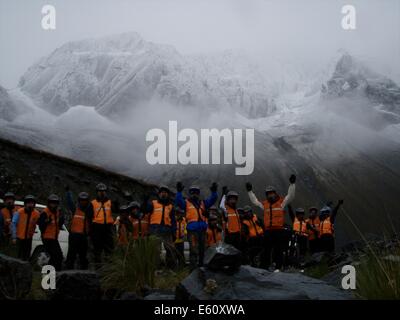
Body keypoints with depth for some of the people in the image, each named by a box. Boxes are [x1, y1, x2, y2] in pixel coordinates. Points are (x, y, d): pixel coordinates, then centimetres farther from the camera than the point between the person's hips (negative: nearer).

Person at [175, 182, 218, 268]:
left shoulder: (203, 203, 18)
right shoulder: (186, 203, 7)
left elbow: (212, 200, 10)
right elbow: (178, 201, -10)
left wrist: (214, 192, -7)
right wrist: (179, 192, -24)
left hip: (202, 229, 5)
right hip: (192, 229, -5)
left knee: (202, 249, 13)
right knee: (193, 250, -11)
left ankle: (201, 265, 24)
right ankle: (193, 267, -11)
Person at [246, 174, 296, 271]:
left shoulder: (282, 202, 3)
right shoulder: (265, 204, 16)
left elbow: (291, 196, -5)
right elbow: (254, 201, 28)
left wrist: (292, 184, -12)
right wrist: (250, 191, 28)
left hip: (279, 230, -4)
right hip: (268, 230, 4)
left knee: (278, 249, -1)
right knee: (266, 249, 7)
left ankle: (278, 267, 4)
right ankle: (264, 267, 11)